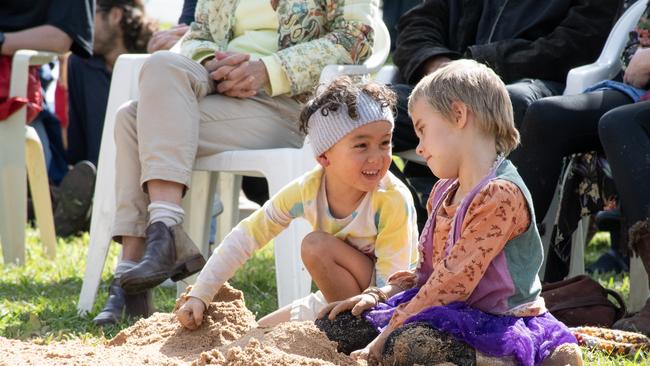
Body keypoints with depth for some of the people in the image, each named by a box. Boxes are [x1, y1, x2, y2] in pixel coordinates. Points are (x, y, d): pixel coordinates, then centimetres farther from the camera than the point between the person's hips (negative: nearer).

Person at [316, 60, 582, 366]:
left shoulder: (501, 195, -18)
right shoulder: (443, 193, 15)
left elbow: (453, 282, -22)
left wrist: (384, 338, -22)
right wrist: (379, 295, 1)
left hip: (497, 326, -10)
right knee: (334, 323, 4)